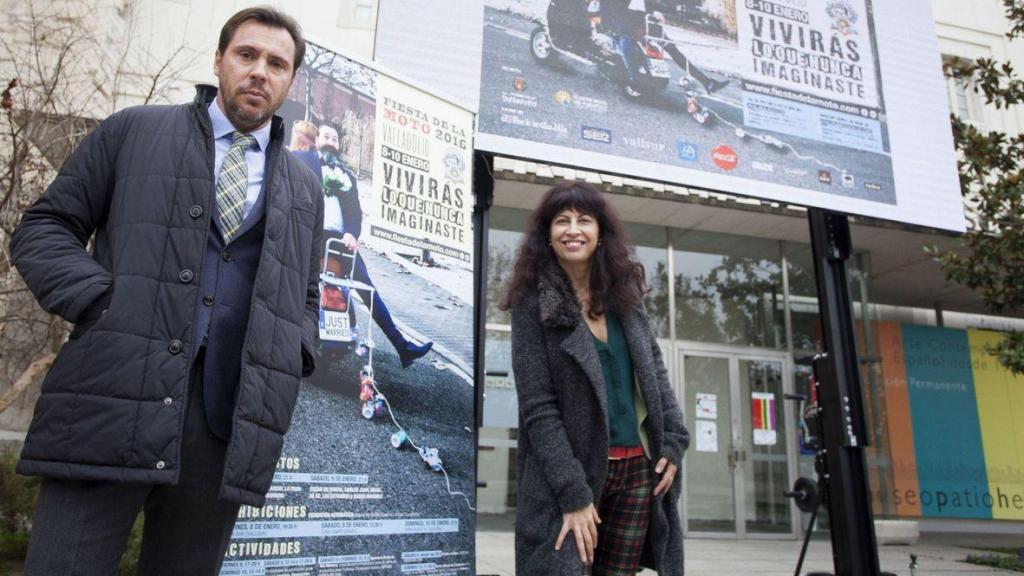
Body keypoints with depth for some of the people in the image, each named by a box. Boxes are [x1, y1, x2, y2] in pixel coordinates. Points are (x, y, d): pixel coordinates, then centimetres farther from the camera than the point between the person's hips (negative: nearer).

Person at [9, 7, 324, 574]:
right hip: (112, 405, -2)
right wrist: (104, 302, -8)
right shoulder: (133, 131, 11)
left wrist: (291, 355, 2)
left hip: (229, 422, 2)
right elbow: (43, 227, 9)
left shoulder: (303, 188, 18)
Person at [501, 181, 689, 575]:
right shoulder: (533, 305, -8)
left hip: (638, 468, 5)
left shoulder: (624, 295, 7)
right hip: (569, 472, -5)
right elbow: (538, 409, -12)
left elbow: (655, 371, 14)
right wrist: (573, 493, -17)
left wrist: (674, 442, 3)